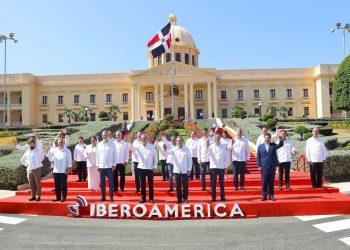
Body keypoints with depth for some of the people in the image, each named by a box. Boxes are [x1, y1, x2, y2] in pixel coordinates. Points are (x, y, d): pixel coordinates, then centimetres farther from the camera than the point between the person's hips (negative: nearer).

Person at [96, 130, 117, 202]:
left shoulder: (112, 144, -1)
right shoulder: (99, 144, 7)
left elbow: (115, 154, -1)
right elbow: (97, 155, 10)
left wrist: (114, 165, -5)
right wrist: (97, 165, 6)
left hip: (109, 166, -3)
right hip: (101, 166, 3)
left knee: (111, 182, 0)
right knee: (102, 182, 7)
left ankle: (111, 197, 9)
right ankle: (103, 197, 16)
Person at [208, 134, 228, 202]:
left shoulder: (223, 147, 5)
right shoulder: (211, 146, 1)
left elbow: (225, 157, 7)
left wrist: (225, 166, 4)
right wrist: (207, 147, -24)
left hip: (221, 167, 1)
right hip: (213, 167, -1)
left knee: (221, 183, 8)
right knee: (213, 183, 2)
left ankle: (222, 197, 18)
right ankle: (213, 197, 11)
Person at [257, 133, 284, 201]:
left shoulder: (273, 145, 9)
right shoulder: (260, 146, 6)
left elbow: (280, 145, -9)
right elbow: (258, 157, 5)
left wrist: (281, 139, -28)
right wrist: (259, 166, -3)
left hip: (272, 167, 1)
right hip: (264, 167, -1)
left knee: (271, 182, 7)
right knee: (264, 182, 1)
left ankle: (271, 196, 15)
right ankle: (264, 196, 8)